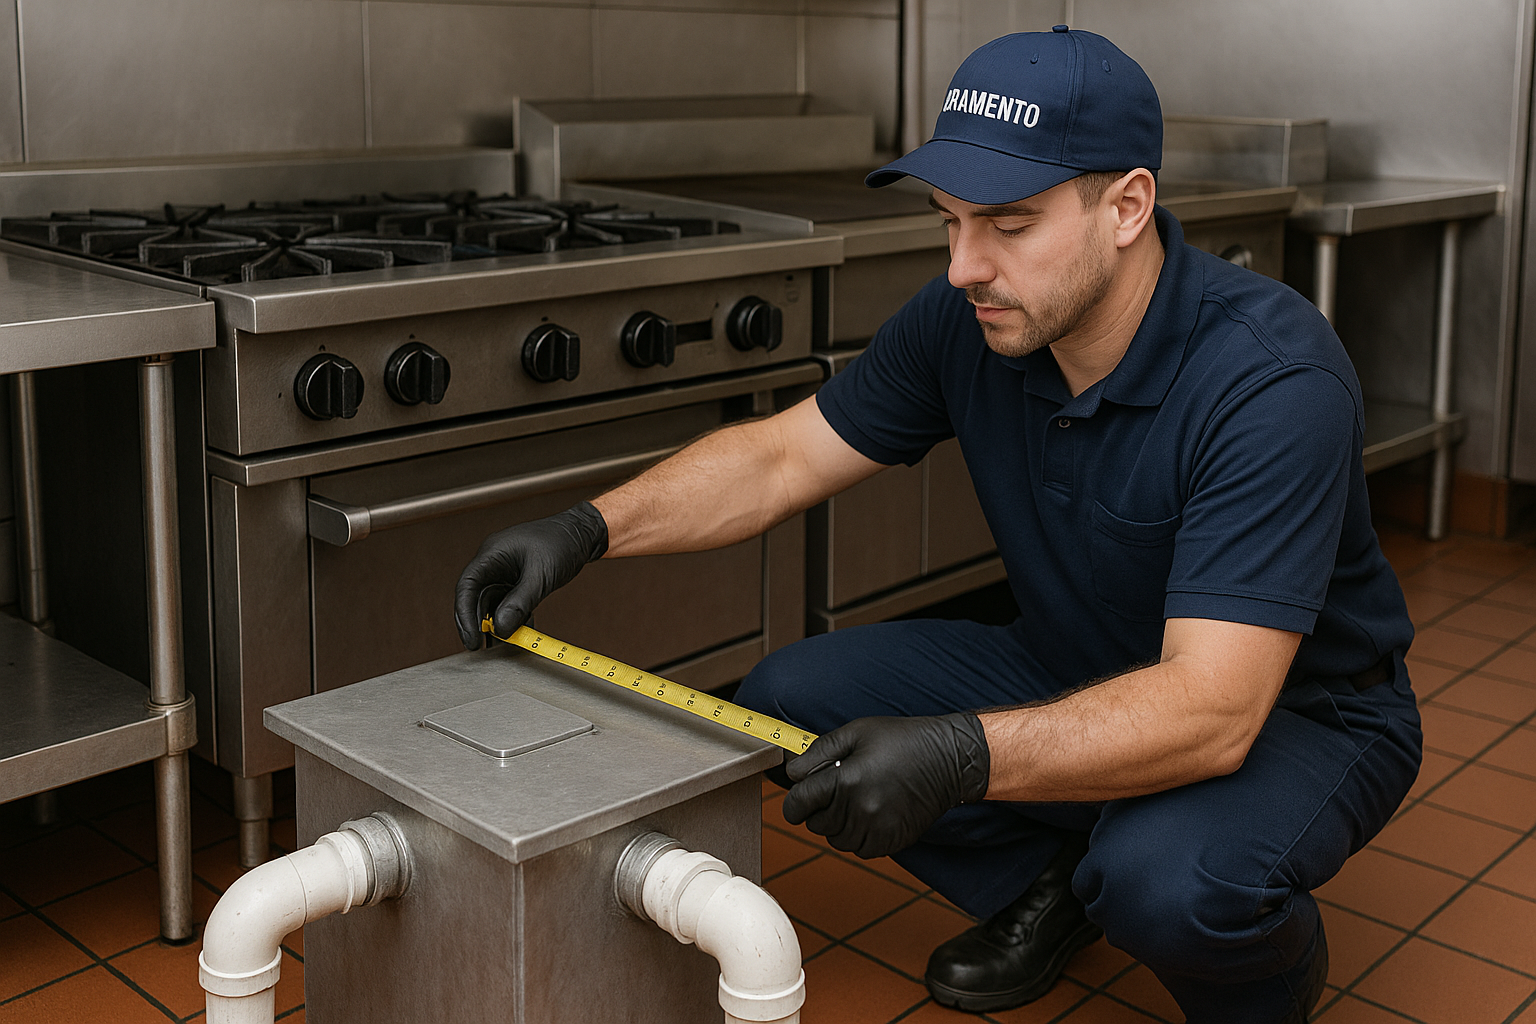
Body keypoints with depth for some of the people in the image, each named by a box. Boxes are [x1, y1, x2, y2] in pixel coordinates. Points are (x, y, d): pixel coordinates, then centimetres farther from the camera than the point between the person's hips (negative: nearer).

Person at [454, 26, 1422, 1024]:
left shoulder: (1272, 376, -32)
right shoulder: (970, 317, -13)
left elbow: (1211, 709, -39)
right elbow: (781, 456, -3)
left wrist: (960, 754, -51)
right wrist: (587, 528, -18)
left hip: (1297, 708, -5)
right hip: (1081, 677, 6)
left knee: (1171, 879, -38)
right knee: (791, 700, -10)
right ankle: (1054, 883, 11)